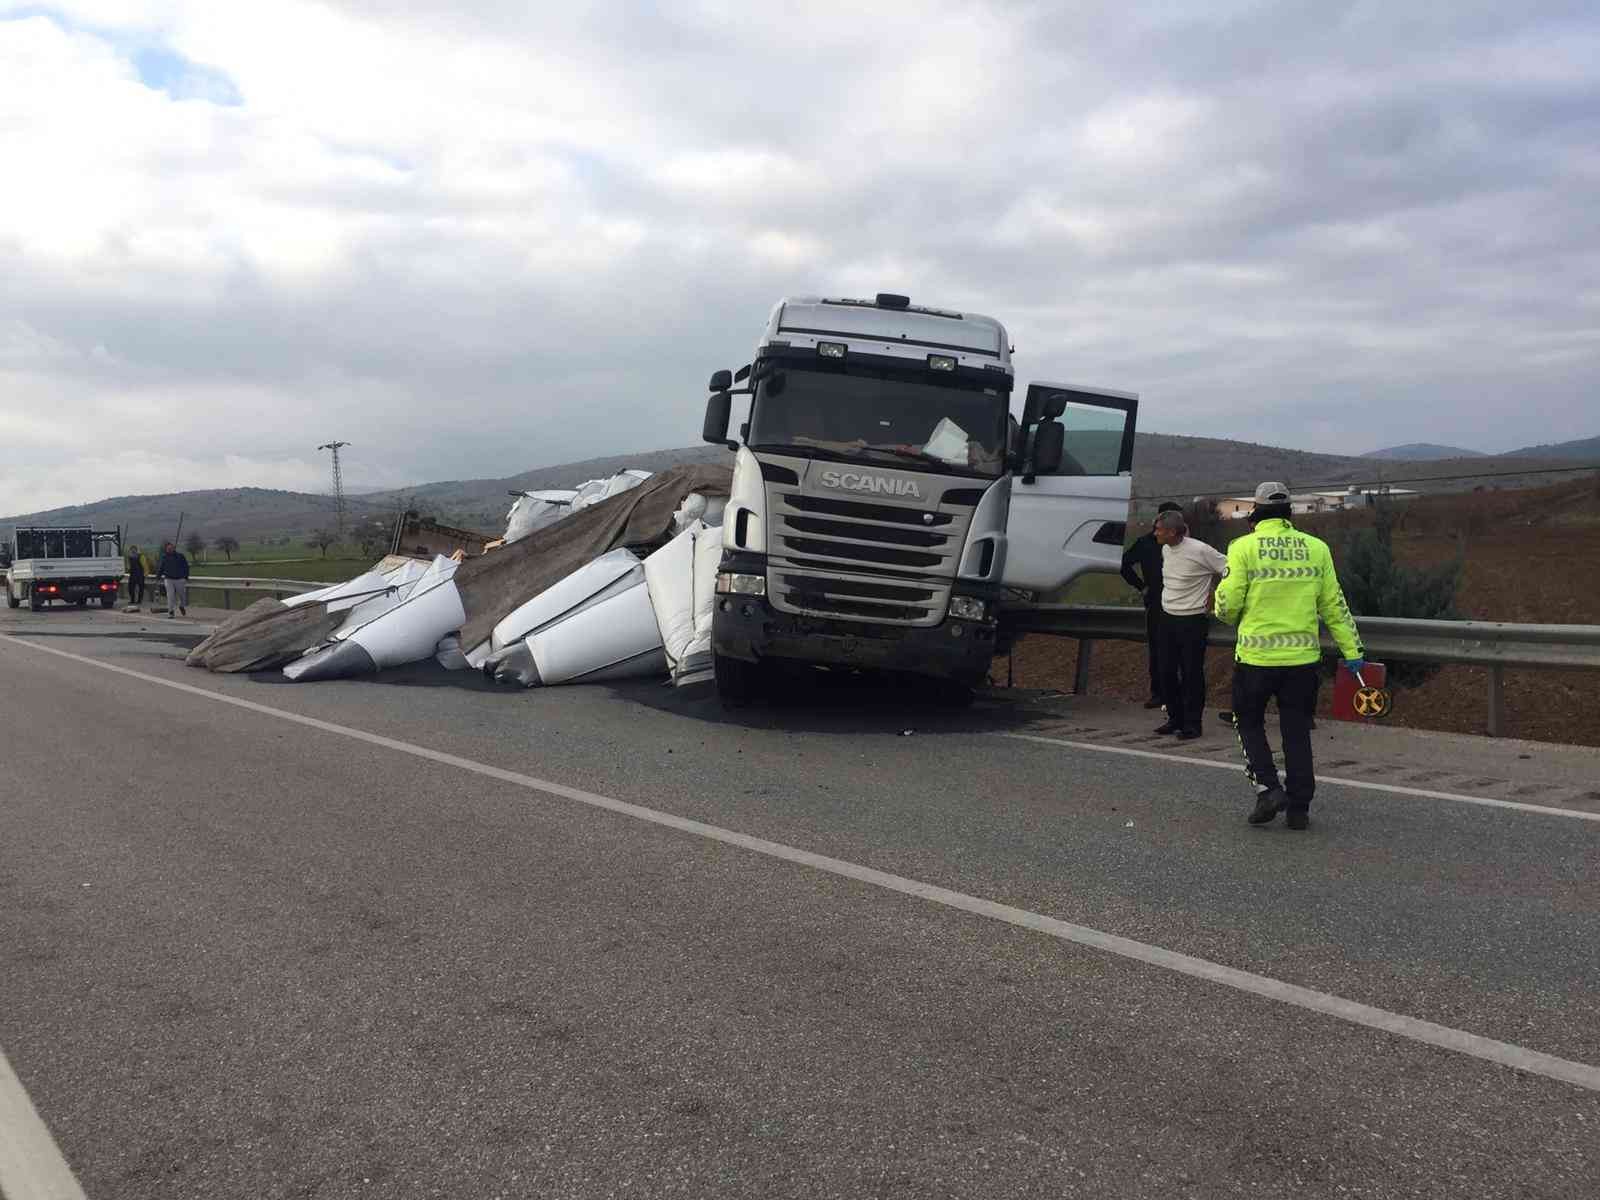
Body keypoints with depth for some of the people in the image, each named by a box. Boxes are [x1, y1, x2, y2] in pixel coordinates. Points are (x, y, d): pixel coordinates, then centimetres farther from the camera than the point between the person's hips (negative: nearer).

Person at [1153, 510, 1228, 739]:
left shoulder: (1200, 551, -18)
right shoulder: (1165, 550, 5)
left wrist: (1213, 596, -7)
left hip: (1193, 620, -7)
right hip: (1168, 617, 7)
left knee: (1192, 673, -1)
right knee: (1167, 671, 9)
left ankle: (1192, 724, 8)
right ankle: (1175, 718, 23)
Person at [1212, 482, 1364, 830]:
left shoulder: (1244, 547, -6)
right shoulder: (1316, 548, 5)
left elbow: (1227, 605, -8)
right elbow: (1334, 605, 7)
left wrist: (1227, 614, 15)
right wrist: (1352, 650, 13)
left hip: (1256, 657, -3)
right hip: (1302, 657, 3)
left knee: (1249, 723, 15)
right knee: (1296, 731, 12)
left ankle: (1268, 789, 0)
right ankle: (1298, 808, 15)